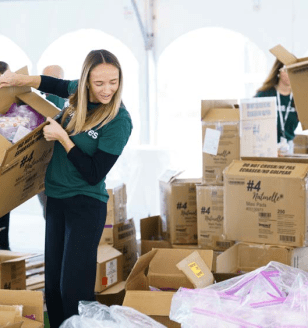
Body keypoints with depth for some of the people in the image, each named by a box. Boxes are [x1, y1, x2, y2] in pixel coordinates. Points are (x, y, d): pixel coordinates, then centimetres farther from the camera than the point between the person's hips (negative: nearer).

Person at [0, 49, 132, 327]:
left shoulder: (119, 121, -18)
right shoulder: (78, 93, -1)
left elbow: (94, 175, -18)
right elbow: (57, 84, 24)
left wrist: (62, 137, -17)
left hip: (86, 205, -6)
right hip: (56, 198, 6)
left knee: (74, 288, -8)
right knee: (52, 282, 11)